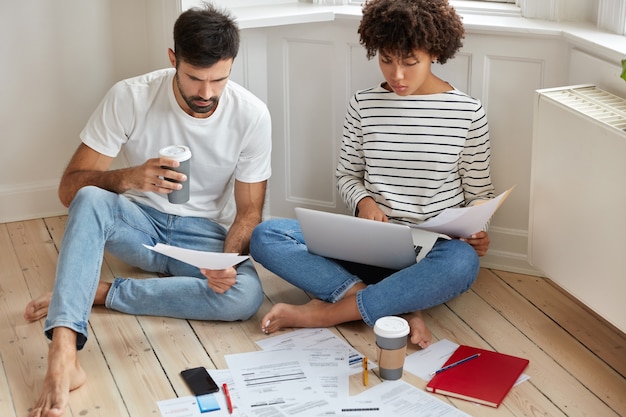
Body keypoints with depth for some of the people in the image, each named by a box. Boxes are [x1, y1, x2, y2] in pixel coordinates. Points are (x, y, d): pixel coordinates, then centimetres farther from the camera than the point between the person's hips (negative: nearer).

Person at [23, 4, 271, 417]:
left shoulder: (252, 115, -14)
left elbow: (248, 211, -7)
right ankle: (63, 358, -45)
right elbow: (70, 187, -15)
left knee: (246, 296, -31)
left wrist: (227, 262, -27)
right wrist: (128, 178, -36)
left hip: (206, 234, 1)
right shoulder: (130, 97, -16)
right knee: (90, 201, -34)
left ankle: (98, 291, -20)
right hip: (140, 224, 0)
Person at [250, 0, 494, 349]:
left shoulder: (468, 112, -3)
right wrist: (363, 202, -10)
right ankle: (401, 308, -25)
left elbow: (480, 193, 6)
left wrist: (478, 230, -15)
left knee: (463, 263, -41)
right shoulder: (364, 105, 2)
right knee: (265, 236, -19)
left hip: (433, 250, -2)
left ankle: (325, 313, -25)